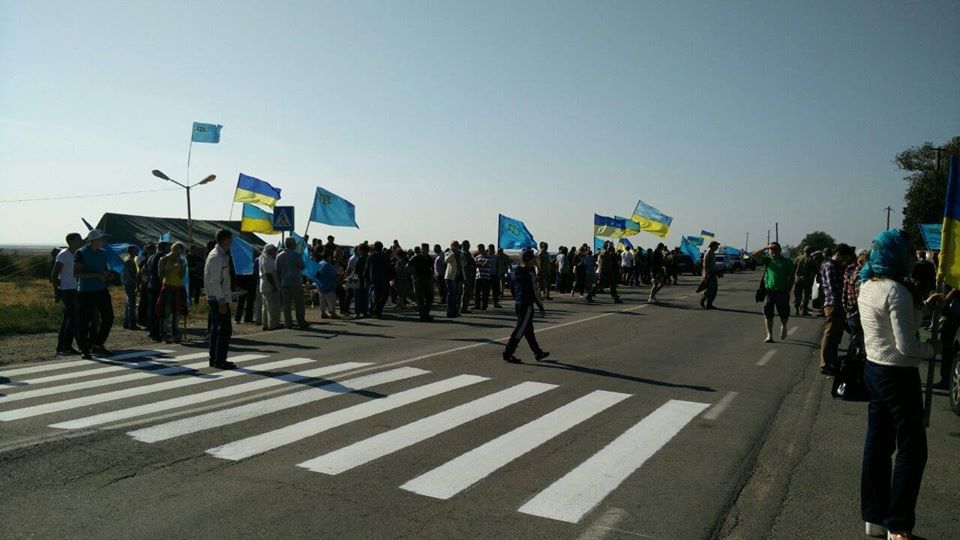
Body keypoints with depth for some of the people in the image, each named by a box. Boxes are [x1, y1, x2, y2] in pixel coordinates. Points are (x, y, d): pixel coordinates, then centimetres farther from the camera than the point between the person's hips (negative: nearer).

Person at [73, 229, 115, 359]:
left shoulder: (103, 253, 10)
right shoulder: (81, 253, -9)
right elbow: (76, 273, -16)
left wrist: (108, 274, 2)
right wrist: (97, 275, -21)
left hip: (101, 290, 6)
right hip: (85, 291, -6)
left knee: (108, 317, 6)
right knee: (84, 321, 0)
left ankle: (97, 344, 20)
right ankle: (84, 350, 10)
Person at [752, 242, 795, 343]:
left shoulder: (787, 262, 6)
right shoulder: (767, 260, 7)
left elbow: (792, 277, 10)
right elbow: (754, 255, -5)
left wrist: (789, 289, 3)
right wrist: (766, 248, -8)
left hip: (782, 292, 0)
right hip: (769, 291, 0)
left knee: (784, 314, 9)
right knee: (768, 315, -5)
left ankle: (783, 327, 41)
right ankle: (769, 335, -1)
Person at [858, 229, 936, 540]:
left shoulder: (867, 287, 7)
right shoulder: (897, 292, -20)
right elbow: (907, 346, -21)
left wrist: (921, 305, 10)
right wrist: (933, 349, -4)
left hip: (874, 370, 9)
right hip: (898, 375, -9)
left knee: (878, 445, 15)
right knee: (911, 451, 3)